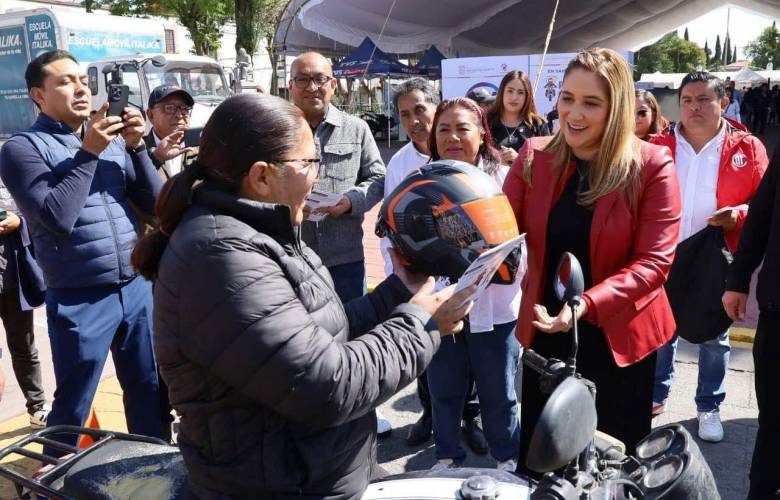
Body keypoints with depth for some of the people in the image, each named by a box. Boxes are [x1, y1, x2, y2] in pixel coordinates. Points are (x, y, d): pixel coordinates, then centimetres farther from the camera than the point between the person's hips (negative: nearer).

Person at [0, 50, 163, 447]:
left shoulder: (112, 138, 9)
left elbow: (154, 204, 6)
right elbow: (58, 219, -18)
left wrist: (136, 147, -6)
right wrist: (88, 152, -16)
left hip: (137, 288, 5)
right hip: (81, 301, -5)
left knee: (150, 393, 17)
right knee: (72, 409, 10)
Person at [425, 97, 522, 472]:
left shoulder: (504, 178, -4)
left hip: (494, 307, -1)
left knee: (498, 393, 15)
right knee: (444, 391, 17)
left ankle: (507, 460, 38)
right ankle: (447, 457, 39)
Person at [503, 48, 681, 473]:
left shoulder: (652, 166, -13)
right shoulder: (534, 158, -4)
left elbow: (654, 261, -17)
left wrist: (586, 305, -31)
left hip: (617, 337, -2)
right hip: (545, 332, 3)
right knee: (536, 459, 19)